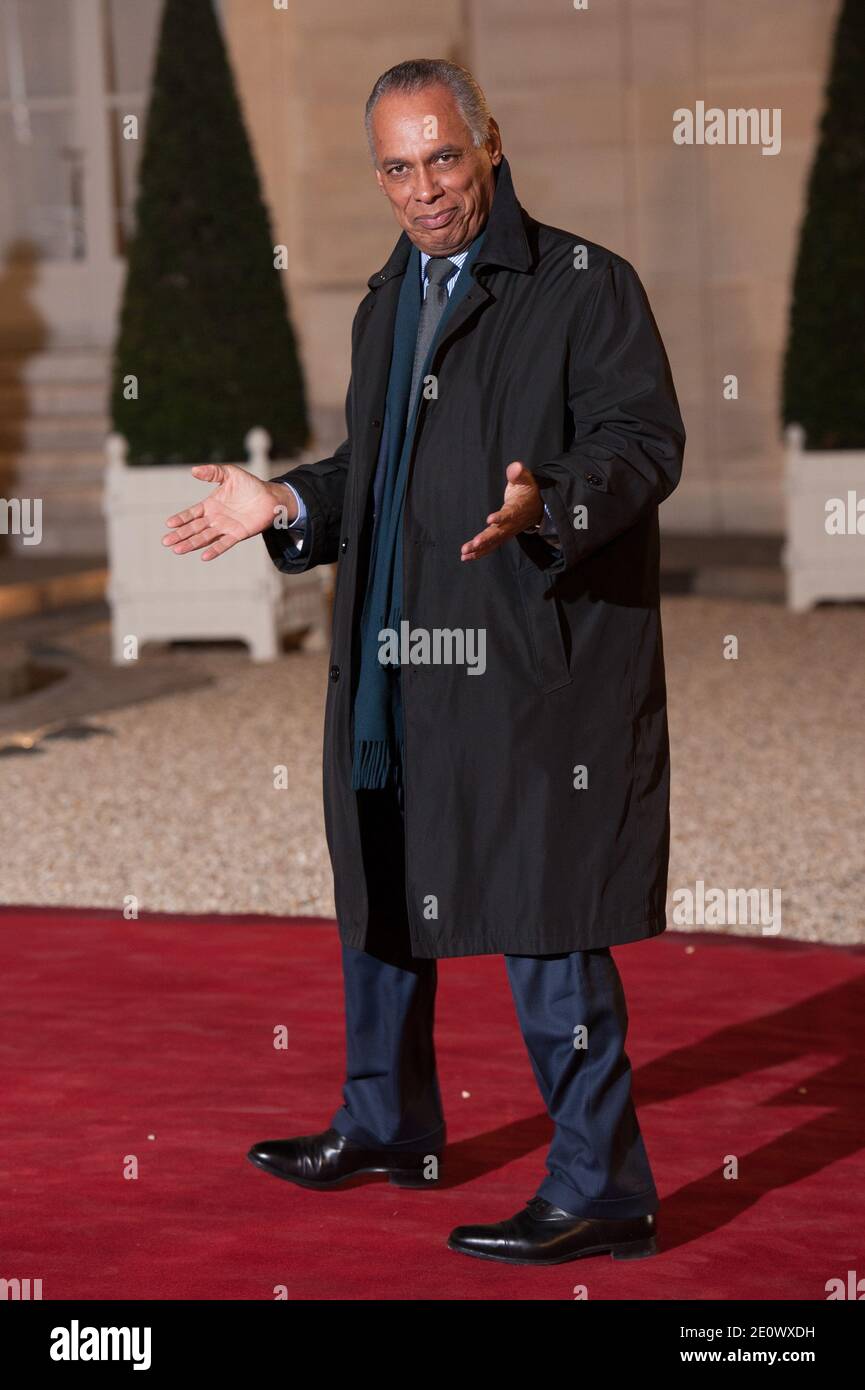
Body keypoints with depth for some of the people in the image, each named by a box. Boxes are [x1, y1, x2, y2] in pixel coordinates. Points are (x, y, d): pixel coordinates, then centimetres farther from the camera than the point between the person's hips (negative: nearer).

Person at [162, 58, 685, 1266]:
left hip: (529, 664, -8)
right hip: (393, 662, 8)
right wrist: (284, 505, 9)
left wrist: (546, 501, -32)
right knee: (379, 892, 19)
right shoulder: (388, 304, 16)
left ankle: (602, 1189, 3)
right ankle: (386, 1126, 38)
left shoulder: (586, 285, -7)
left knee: (545, 920, -7)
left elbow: (646, 440, -15)